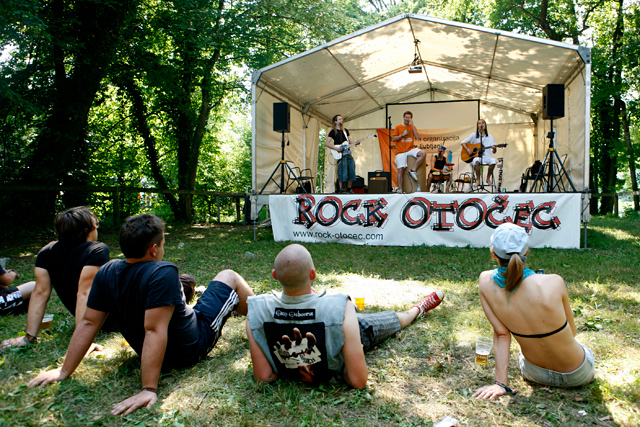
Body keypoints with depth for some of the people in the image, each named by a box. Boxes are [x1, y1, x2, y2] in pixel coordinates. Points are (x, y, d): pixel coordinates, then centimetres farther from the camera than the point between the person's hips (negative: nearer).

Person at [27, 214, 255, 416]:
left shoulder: (107, 272, -12)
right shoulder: (163, 273, -33)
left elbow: (88, 324, -10)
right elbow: (154, 331, -37)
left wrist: (64, 371, -1)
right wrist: (149, 389, -35)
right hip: (192, 347, -6)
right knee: (228, 276, 11)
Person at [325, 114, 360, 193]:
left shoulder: (346, 131, 20)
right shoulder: (333, 132, 0)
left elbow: (350, 142, 21)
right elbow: (326, 143, -6)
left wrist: (355, 143, -1)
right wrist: (336, 148, -17)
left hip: (348, 153, 6)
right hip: (340, 154, -6)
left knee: (352, 171, 3)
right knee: (342, 172, -12)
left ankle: (349, 189, 14)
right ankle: (341, 189, -3)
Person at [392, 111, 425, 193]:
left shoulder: (412, 127, 11)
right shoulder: (398, 127, 4)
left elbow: (417, 137, -4)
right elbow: (393, 139, 1)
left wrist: (412, 125, -7)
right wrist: (402, 135, -14)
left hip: (411, 149, 3)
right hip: (400, 151, -2)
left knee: (423, 154, -24)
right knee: (400, 170, -12)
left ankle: (413, 170, -16)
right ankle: (399, 188, -5)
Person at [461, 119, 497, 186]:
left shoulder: (490, 137, 11)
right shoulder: (474, 135, 8)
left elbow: (493, 152, 9)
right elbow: (463, 142, 10)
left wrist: (494, 149, -15)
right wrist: (467, 149, -8)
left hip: (486, 156, 2)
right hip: (476, 156, -2)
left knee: (493, 161, -33)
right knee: (477, 161, -39)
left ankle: (488, 178, -9)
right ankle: (478, 179, -20)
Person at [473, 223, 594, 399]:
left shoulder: (486, 281, -21)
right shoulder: (553, 283, -27)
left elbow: (501, 333, -19)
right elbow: (572, 331, -8)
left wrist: (500, 383, -13)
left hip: (534, 373, 2)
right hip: (576, 376, -1)